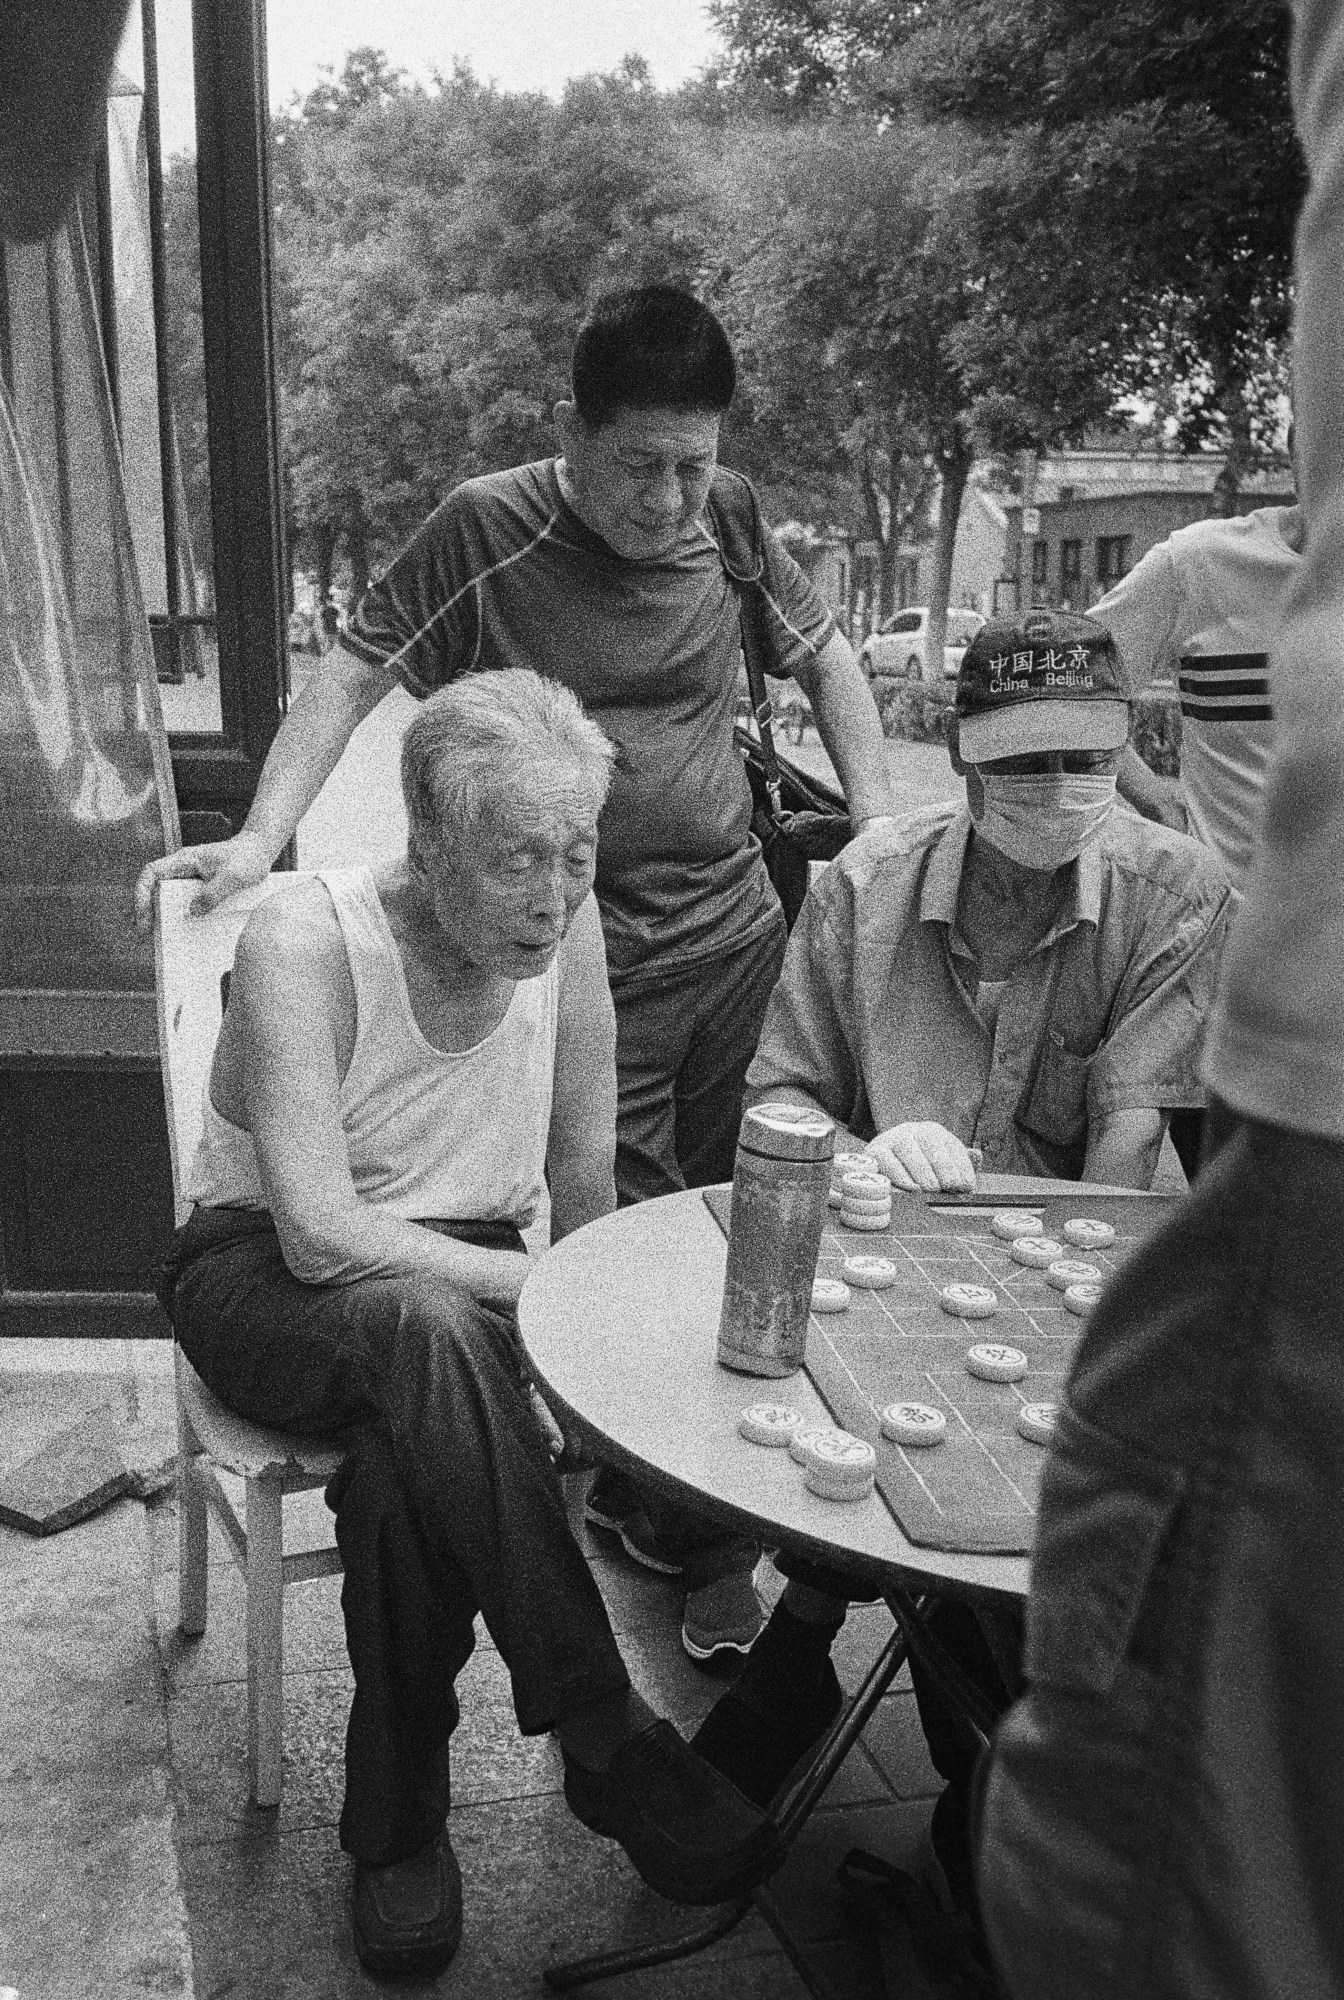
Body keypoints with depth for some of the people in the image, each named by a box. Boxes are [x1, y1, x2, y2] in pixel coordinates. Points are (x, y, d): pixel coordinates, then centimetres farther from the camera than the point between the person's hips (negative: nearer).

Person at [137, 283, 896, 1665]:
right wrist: (261, 836, -18)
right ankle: (668, 1514, 19)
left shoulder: (728, 520, 4)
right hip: (586, 959, -4)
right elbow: (354, 672, -6)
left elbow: (825, 661, 16)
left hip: (740, 929, 4)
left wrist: (883, 829, 7)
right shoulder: (489, 531, -7)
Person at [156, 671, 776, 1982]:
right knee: (423, 1333, -37)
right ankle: (606, 1739, -28)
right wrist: (546, 1292, -30)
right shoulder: (304, 942, -22)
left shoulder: (562, 917, -8)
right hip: (266, 1279, -3)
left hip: (463, 1281, 3)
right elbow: (320, 1234, -29)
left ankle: (398, 1823, -12)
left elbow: (584, 1176, 3)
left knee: (404, 1450, -32)